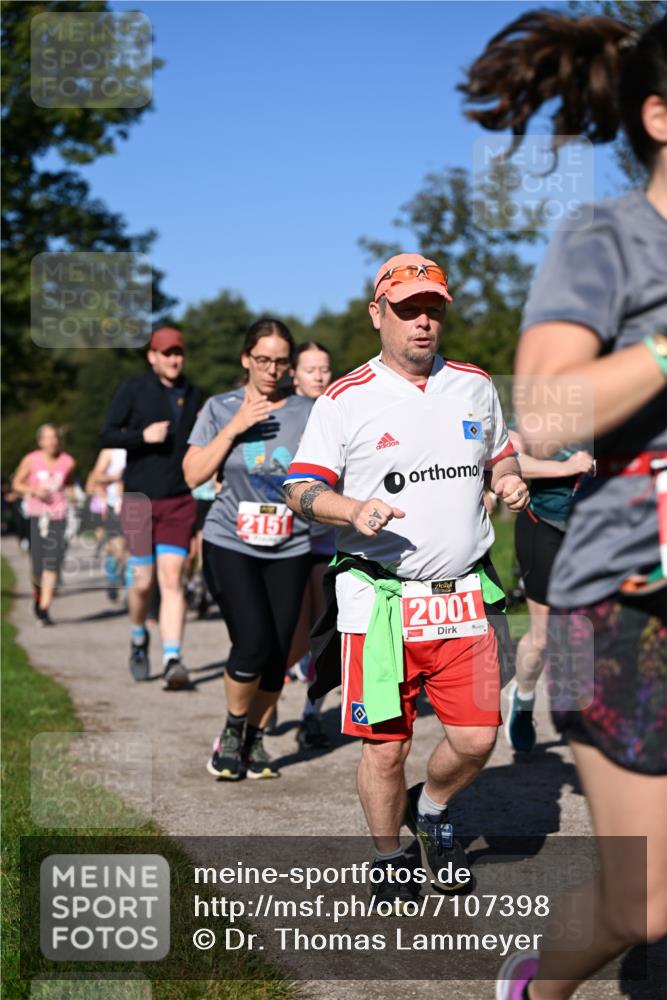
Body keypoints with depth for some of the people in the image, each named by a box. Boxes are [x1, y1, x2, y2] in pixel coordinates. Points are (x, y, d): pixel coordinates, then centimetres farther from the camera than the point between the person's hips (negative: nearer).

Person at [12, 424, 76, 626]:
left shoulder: (68, 462, 1)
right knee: (37, 566, 2)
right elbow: (17, 484, 6)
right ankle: (37, 595, 33)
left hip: (58, 517, 0)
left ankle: (44, 609, -9)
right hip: (36, 516, 0)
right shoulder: (31, 460, -2)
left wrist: (70, 493, -2)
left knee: (52, 564, -12)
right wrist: (33, 490, -11)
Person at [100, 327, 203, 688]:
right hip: (139, 497, -2)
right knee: (142, 581, 2)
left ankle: (172, 659, -12)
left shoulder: (194, 396, 12)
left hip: (179, 500, 2)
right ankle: (139, 638, 30)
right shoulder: (132, 391, 0)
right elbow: (107, 435, -3)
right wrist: (143, 436, -18)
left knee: (172, 580, -8)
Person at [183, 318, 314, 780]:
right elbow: (193, 475, -3)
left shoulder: (307, 413, 3)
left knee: (277, 654, 2)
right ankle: (232, 733, 10)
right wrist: (233, 428, -11)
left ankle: (255, 740, 22)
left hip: (289, 550, 2)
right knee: (254, 643, -15)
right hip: (230, 545, -2)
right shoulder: (220, 409, 3)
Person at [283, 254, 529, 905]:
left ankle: (432, 810, 34)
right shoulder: (346, 399, -1)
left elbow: (498, 456, 25)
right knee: (385, 747, 1)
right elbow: (301, 490, -2)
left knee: (476, 739, 2)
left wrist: (510, 481, 2)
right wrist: (353, 511, -22)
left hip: (463, 597, 3)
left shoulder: (475, 387, 11)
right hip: (379, 599, -3)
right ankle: (388, 862, 25)